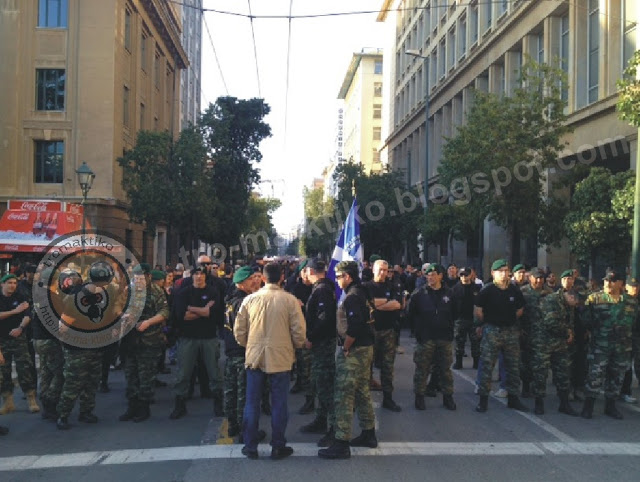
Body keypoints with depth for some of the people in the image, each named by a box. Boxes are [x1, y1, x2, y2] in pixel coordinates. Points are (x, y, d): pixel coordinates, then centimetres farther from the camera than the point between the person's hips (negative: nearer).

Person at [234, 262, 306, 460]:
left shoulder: (250, 299, -2)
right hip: (280, 358, -2)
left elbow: (239, 330, 4)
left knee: (252, 403, 11)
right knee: (279, 404, 8)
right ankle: (278, 447, 15)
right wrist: (296, 346, 14)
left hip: (254, 357, 2)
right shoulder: (290, 300, -8)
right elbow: (299, 331, -6)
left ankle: (250, 446, 18)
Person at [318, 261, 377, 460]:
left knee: (343, 396, -6)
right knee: (362, 392, 19)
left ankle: (342, 443, -3)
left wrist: (345, 348, -16)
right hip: (365, 348, 10)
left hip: (353, 351, -10)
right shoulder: (360, 293, 13)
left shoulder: (352, 297, -18)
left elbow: (354, 327, -28)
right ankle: (368, 434, 29)